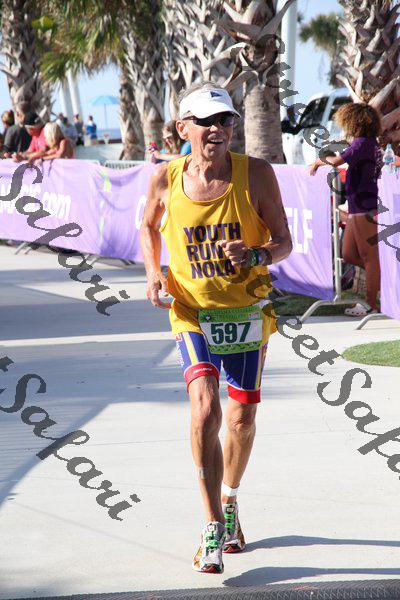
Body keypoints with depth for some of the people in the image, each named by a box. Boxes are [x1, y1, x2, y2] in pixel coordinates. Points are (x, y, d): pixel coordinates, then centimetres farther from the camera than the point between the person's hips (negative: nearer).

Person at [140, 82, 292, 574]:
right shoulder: (166, 180, -7)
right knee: (204, 410, -19)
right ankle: (212, 531, -13)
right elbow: (148, 226, 14)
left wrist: (254, 254, -27)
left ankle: (229, 501, 39)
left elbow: (284, 243, -5)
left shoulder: (256, 174, -10)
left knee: (242, 418, 10)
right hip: (192, 311, -1)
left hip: (247, 310, 1)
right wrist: (154, 274, -3)